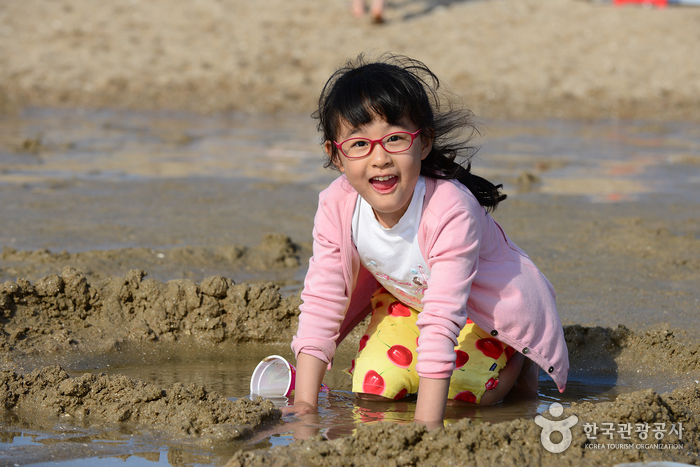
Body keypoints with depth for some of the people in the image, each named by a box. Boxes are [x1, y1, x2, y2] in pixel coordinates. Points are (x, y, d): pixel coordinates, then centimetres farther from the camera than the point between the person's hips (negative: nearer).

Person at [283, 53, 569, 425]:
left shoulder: (450, 211, -40)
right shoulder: (336, 208, -26)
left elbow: (442, 319, -44)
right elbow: (320, 303, -21)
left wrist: (426, 422, -47)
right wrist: (304, 401, -28)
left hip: (491, 304, -4)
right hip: (408, 298, 4)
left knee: (463, 393, -20)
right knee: (372, 387, -12)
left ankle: (514, 359, 12)